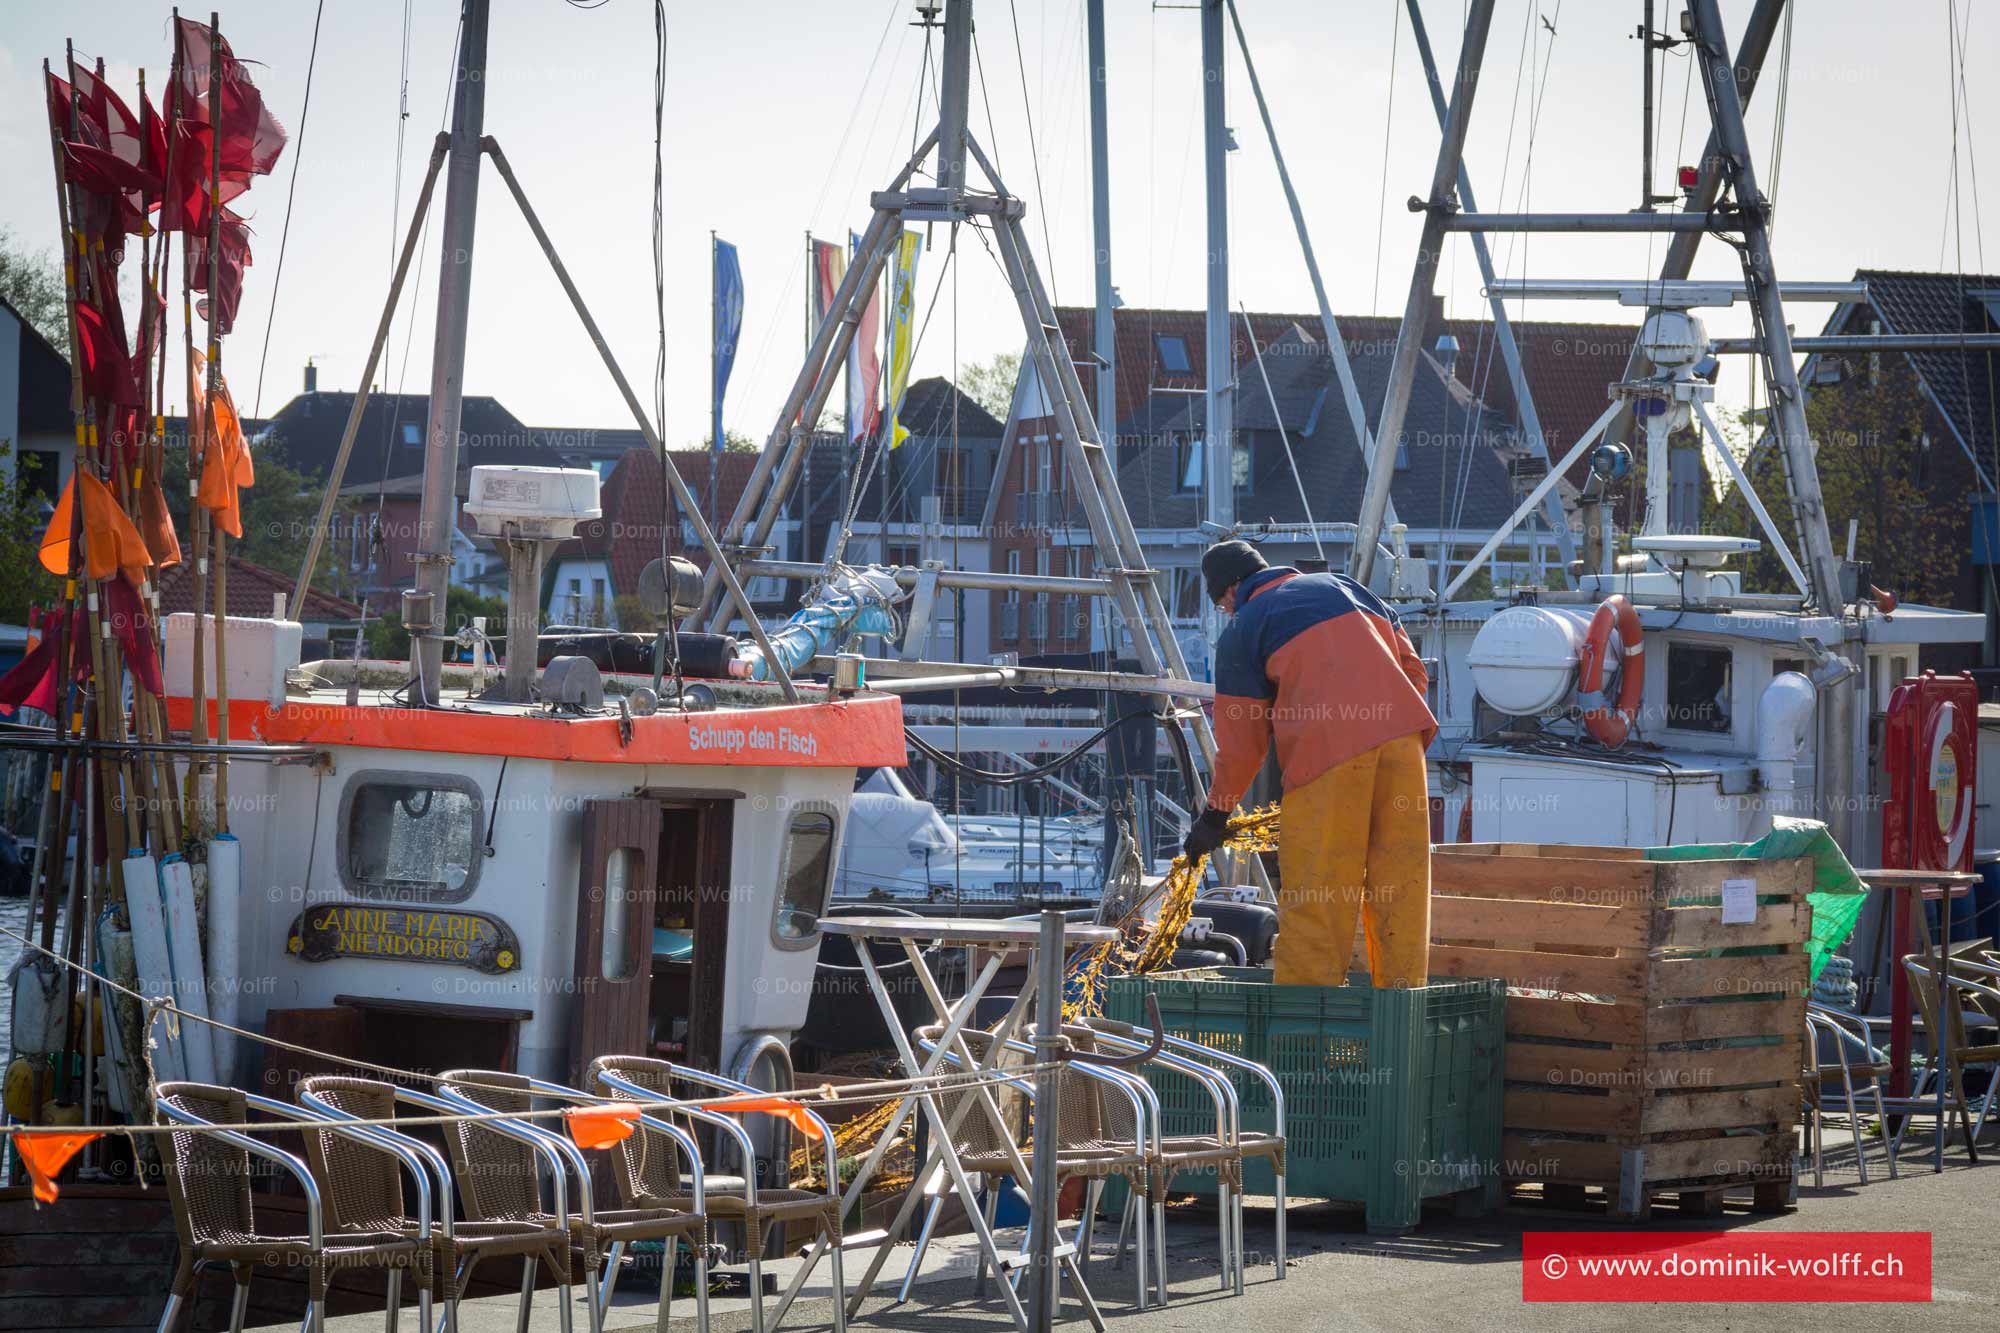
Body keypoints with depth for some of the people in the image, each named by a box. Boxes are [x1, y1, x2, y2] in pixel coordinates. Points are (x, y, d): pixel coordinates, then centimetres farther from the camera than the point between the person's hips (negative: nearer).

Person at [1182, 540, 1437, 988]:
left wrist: (1216, 815, 17)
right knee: (1401, 878, 9)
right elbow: (1413, 669, 20)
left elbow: (1242, 738, 8)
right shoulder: (1342, 586, 25)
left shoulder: (1241, 631, 11)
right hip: (1401, 736, 5)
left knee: (1313, 896, -1)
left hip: (1326, 749, -5)